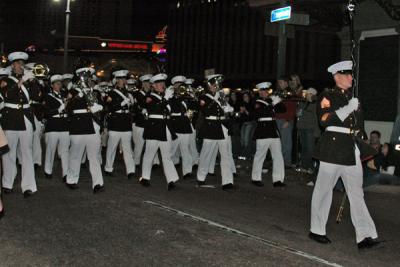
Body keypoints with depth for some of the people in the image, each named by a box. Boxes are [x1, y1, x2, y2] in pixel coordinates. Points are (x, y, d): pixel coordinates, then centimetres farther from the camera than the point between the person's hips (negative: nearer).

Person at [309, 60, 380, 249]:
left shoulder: (353, 97, 18)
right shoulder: (328, 97, -3)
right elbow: (324, 120, -17)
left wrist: (362, 148, 21)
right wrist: (348, 108, -21)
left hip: (352, 150, 6)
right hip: (333, 148, -6)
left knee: (356, 193, 2)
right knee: (324, 189, 3)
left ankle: (365, 236, 0)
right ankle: (317, 230, 16)